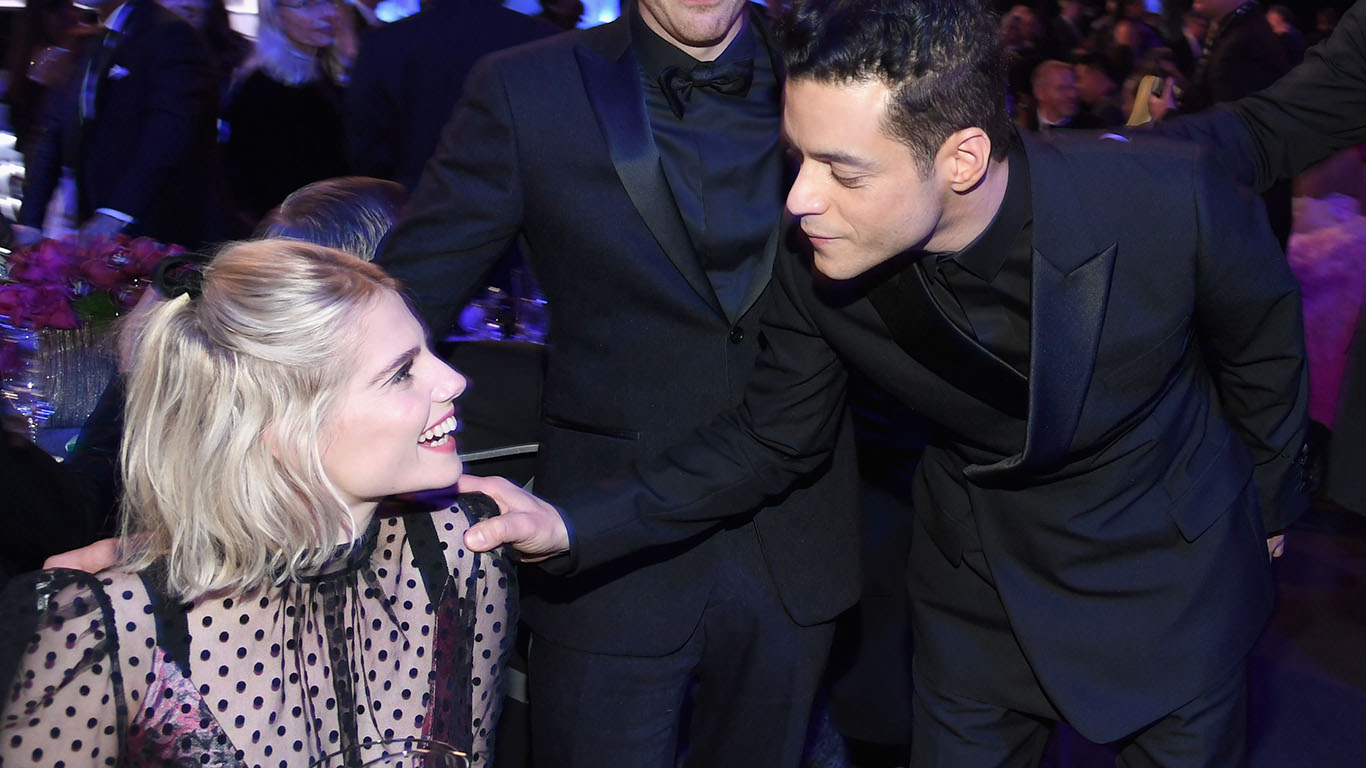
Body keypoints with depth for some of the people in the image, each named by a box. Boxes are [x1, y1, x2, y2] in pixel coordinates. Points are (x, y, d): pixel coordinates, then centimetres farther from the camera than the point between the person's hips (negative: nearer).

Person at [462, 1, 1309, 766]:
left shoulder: (1170, 201, -31)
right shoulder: (816, 268, -23)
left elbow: (1263, 347, -10)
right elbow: (771, 440, -9)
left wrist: (1266, 508, 7)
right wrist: (571, 525, -22)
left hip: (1171, 573, -1)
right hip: (978, 578, 2)